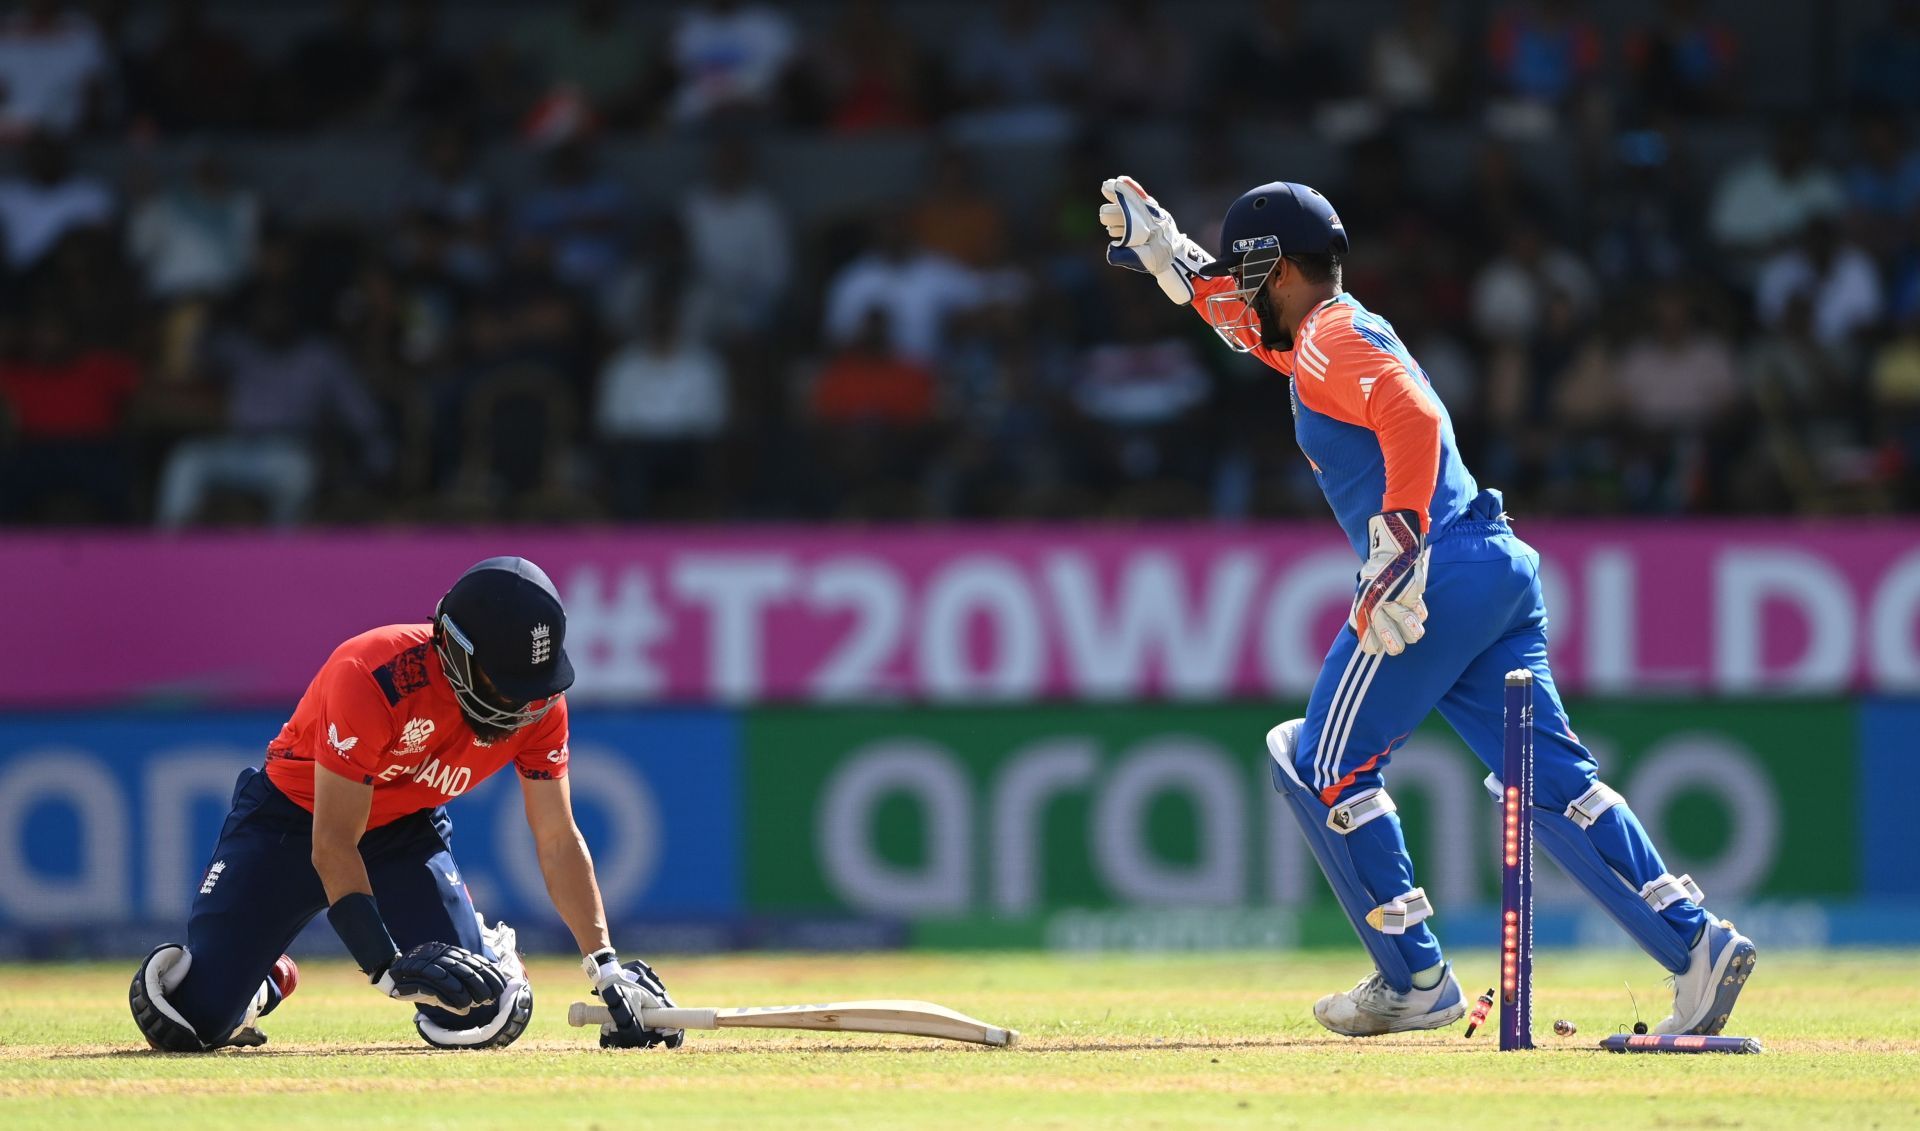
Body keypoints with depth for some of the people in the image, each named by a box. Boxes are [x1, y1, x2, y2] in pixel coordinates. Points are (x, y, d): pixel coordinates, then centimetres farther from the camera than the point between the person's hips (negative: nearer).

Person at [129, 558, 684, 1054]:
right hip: (292, 819, -3)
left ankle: (491, 954, 19)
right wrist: (388, 966, -39)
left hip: (408, 831, 3)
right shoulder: (372, 677, -35)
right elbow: (332, 846, -32)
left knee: (478, 1019, -18)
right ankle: (263, 985, 19)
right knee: (185, 1021, -17)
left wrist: (609, 970, -19)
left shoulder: (539, 704, -19)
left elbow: (559, 842, -11)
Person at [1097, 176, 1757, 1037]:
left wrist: (1397, 553, -26)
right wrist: (1169, 256, 41)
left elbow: (1413, 420, -22)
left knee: (1325, 769, 3)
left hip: (1435, 575, -9)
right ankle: (1696, 943, -10)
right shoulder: (1323, 338, 25)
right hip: (1500, 570, 9)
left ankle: (1415, 980, 2)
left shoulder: (1333, 338, -5)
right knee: (1551, 778, 2)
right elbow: (1251, 324, 46)